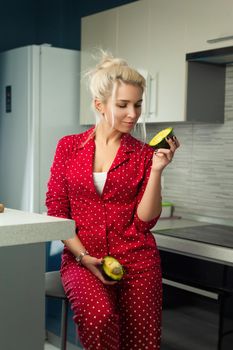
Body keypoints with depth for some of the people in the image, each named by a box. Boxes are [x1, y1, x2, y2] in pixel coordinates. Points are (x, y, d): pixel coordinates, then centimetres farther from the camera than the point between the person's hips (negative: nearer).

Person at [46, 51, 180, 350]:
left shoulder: (144, 154, 3)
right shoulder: (69, 146, 4)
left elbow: (144, 221, -2)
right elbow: (56, 210, 3)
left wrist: (156, 170, -13)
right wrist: (83, 257, -9)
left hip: (135, 258, 1)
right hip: (80, 257, -1)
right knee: (99, 315, -29)